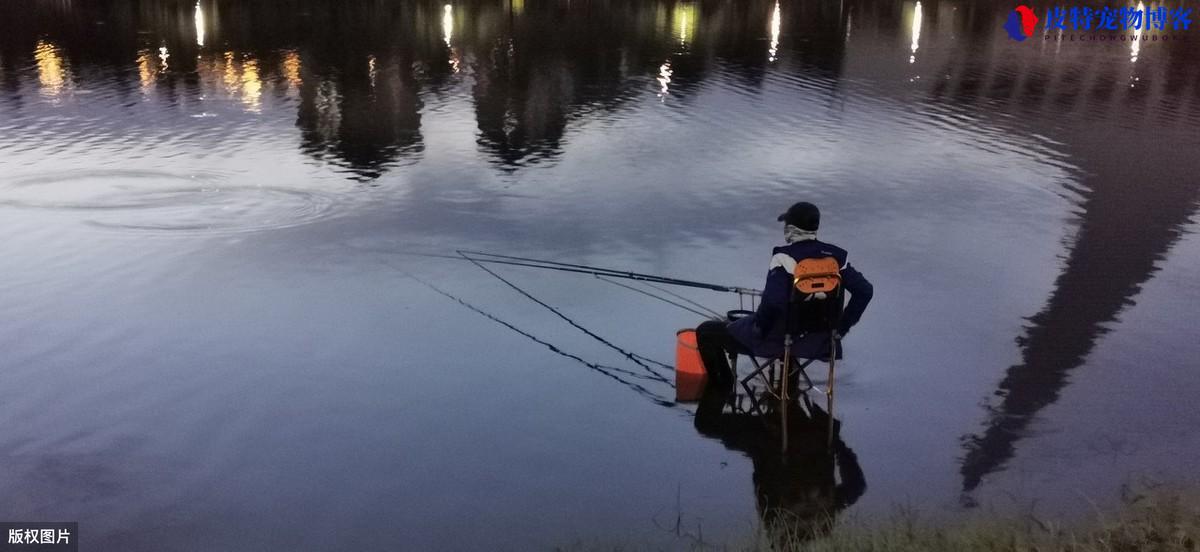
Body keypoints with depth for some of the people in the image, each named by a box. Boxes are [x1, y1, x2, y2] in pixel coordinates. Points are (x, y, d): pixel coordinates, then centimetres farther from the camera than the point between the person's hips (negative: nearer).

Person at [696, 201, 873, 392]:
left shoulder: (785, 257, -20)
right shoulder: (834, 256, -2)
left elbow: (772, 301, -32)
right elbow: (865, 290, -1)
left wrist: (758, 326, -13)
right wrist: (840, 327, 5)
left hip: (777, 340, -6)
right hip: (818, 341, 7)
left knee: (707, 332, 8)